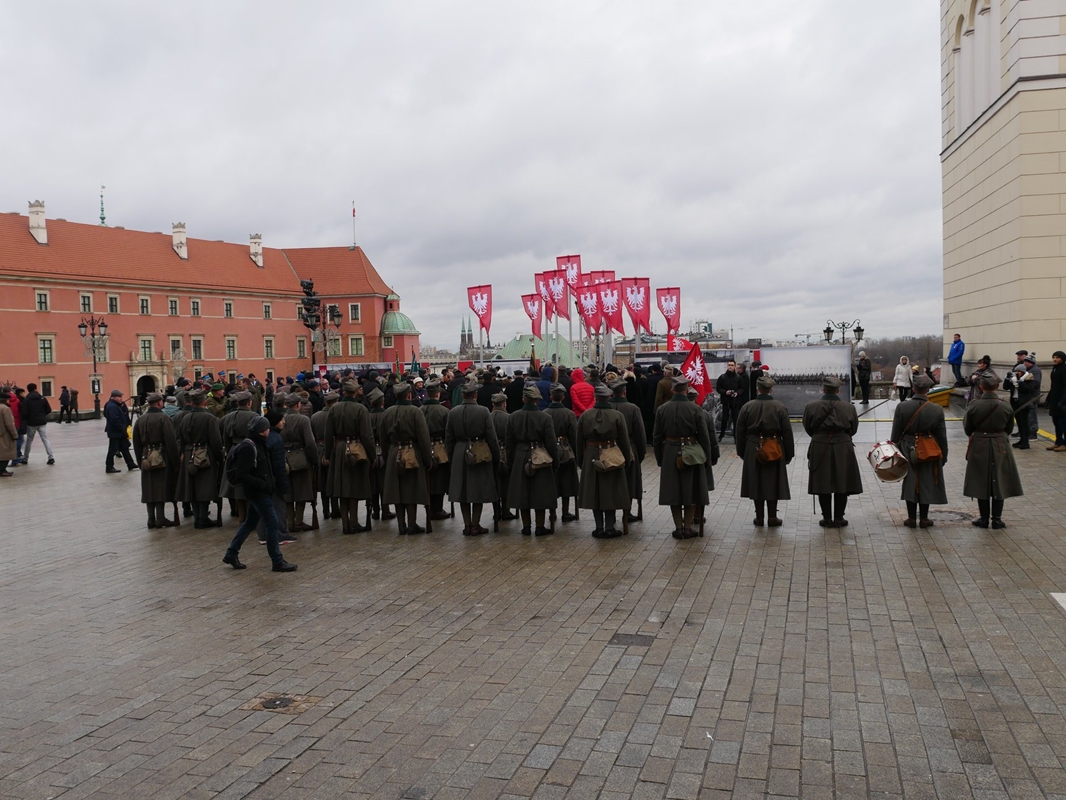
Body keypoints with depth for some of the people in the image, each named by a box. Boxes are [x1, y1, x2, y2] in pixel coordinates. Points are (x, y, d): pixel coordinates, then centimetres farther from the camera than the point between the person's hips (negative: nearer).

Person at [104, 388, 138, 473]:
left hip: (120, 432, 10)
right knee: (113, 450, -1)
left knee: (124, 448, 12)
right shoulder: (112, 407, -19)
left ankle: (130, 464, 16)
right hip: (114, 432, -10)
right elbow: (115, 421, -25)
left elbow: (125, 415, 13)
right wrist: (124, 430, -21)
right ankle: (109, 467, 8)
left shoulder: (116, 405, 12)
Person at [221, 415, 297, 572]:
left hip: (260, 492, 10)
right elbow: (241, 475, -22)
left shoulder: (257, 444, 12)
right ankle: (277, 561, 0)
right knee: (272, 523, -7)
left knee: (250, 523, 17)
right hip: (257, 492, -10)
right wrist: (262, 484, -19)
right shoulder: (247, 447, -19)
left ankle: (231, 554, 27)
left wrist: (267, 484, 9)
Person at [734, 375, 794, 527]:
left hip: (753, 450, 1)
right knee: (773, 483, 8)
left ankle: (759, 517, 14)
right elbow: (787, 432, -4)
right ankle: (772, 517, 13)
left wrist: (741, 452, 11)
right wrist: (789, 453, 5)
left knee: (756, 483, 9)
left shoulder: (747, 407, -4)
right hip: (775, 450, -1)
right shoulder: (780, 407, -6)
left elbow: (740, 432, 1)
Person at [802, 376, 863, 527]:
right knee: (842, 485, 10)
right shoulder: (849, 408, -7)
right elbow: (853, 430, 5)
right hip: (843, 450, 0)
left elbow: (808, 428, 3)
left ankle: (827, 518, 12)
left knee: (823, 486, 8)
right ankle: (839, 518, 14)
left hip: (819, 449, 0)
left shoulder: (811, 406, -8)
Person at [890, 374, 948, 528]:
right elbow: (942, 436, -2)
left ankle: (911, 518, 13)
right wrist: (943, 456, 9)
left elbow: (895, 434, -5)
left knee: (910, 483, 9)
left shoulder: (902, 407, -10)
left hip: (908, 451, 0)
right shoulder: (937, 410, -9)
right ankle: (923, 519, 15)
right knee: (926, 484, 9)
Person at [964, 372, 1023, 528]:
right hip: (1000, 447, 1)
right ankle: (997, 519, 13)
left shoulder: (974, 405, -13)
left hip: (979, 447, -1)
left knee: (981, 482, 9)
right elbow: (1009, 429, 3)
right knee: (999, 482, 9)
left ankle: (984, 518, 13)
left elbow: (967, 429, -4)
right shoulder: (1005, 407, -10)